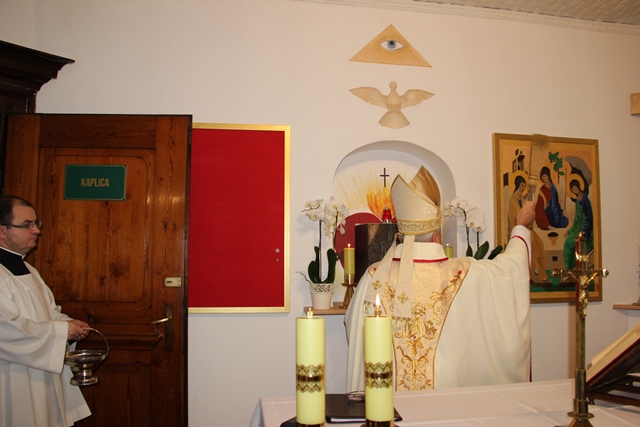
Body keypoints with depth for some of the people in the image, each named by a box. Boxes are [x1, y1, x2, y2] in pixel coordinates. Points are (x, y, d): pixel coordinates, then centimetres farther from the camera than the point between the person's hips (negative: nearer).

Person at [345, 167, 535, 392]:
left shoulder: (375, 276, -12)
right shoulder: (465, 275, -14)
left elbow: (353, 323, 3)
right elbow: (510, 265, 6)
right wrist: (521, 226, 23)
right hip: (447, 395, 0)